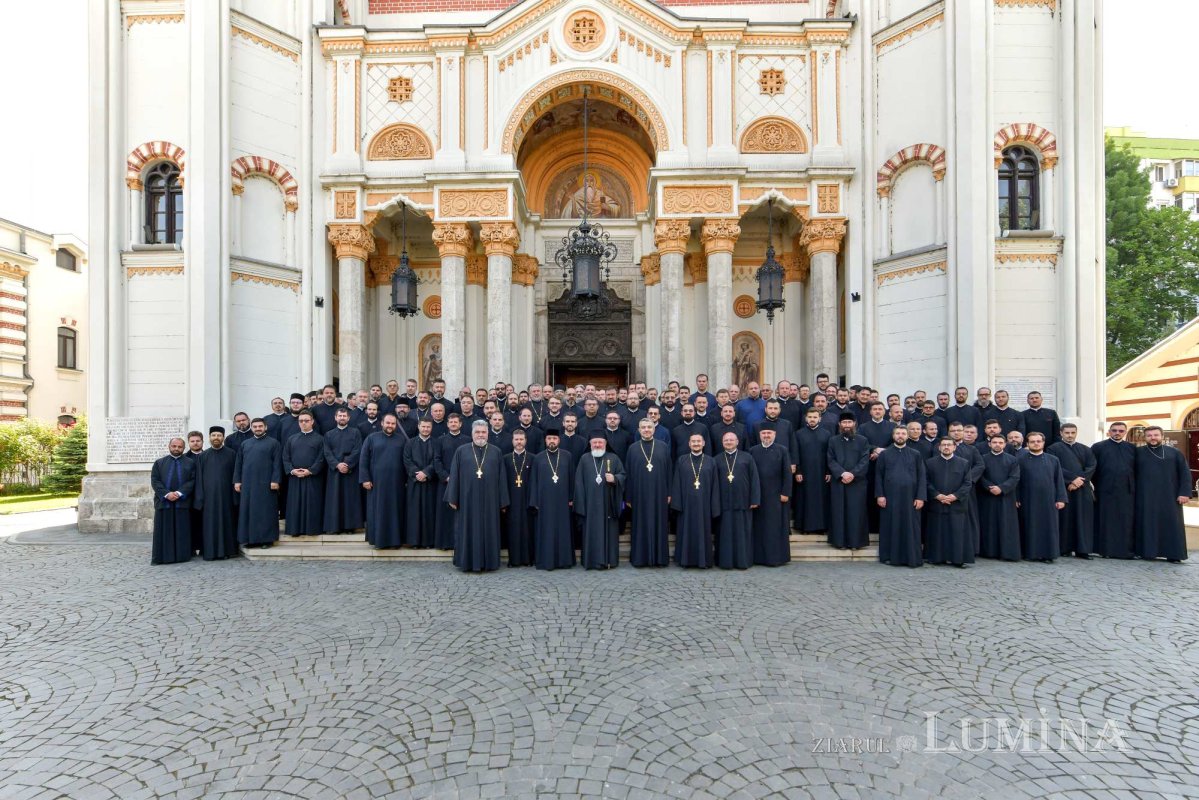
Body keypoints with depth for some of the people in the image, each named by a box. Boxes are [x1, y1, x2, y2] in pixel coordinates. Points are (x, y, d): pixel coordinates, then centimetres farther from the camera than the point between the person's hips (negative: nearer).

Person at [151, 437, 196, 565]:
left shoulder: (190, 463, 8)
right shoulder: (159, 463, 11)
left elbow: (192, 481, 0)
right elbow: (154, 481, 3)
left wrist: (179, 493, -14)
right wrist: (166, 494, -12)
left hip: (183, 502, -1)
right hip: (163, 502, 1)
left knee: (182, 531, 2)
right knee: (164, 531, 2)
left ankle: (182, 555, 6)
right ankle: (164, 556, 7)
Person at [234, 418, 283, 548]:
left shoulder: (273, 443, 2)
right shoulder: (245, 444, 15)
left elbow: (277, 464, -4)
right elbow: (238, 464, 14)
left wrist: (275, 480, -13)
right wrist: (237, 481, 6)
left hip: (266, 484, -4)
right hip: (247, 484, 4)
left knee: (266, 512, -3)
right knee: (248, 511, 5)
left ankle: (267, 538, 2)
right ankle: (250, 538, 11)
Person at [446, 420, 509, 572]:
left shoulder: (496, 452, 5)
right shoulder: (461, 451, 4)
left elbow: (501, 477, 4)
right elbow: (454, 475, 3)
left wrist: (503, 501, 1)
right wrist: (453, 498, -2)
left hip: (489, 499, 0)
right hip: (467, 499, 0)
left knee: (488, 530, 5)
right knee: (468, 530, 5)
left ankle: (488, 562, 15)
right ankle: (468, 562, 16)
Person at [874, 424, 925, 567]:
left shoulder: (915, 454, 8)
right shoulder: (884, 454, 7)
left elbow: (922, 477, 4)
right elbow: (878, 476, 4)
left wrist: (920, 497, -5)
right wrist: (879, 495, -5)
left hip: (910, 498, 0)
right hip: (890, 498, 0)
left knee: (910, 527, 3)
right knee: (891, 527, 4)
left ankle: (912, 558, 10)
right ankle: (890, 556, 11)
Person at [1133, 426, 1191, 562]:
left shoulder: (1174, 453, 7)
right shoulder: (1138, 453, 5)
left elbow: (1185, 473, 3)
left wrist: (1185, 493, -7)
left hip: (1169, 496, 1)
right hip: (1145, 496, 0)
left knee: (1171, 524, 2)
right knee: (1147, 524, 1)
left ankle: (1173, 554, 7)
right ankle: (1147, 552, 5)